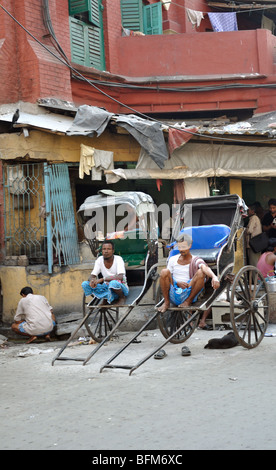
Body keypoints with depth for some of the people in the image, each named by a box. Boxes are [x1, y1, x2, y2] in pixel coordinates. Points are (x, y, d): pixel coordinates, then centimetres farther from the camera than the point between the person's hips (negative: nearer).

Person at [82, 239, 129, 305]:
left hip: (121, 288, -4)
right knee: (84, 284, -16)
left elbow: (120, 277, -31)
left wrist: (102, 279, -38)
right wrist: (92, 280, -33)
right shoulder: (99, 260, -3)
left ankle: (122, 297, -9)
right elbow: (92, 276, -6)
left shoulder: (118, 259, -17)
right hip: (107, 288, 4)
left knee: (114, 283, -41)